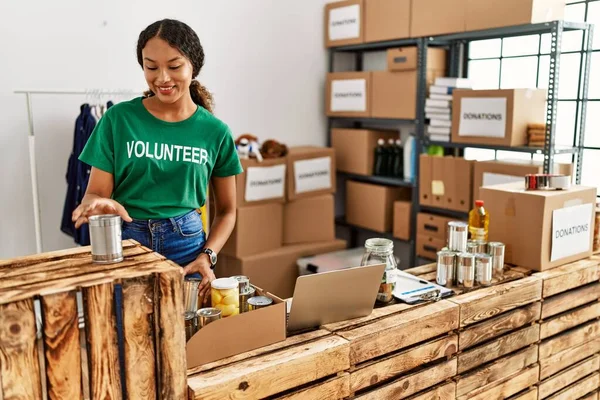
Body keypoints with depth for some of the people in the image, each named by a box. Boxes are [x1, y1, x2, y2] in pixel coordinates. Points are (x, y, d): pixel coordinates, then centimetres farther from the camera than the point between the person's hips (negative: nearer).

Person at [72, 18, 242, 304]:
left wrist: (207, 257, -7)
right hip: (125, 245, -1)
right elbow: (94, 193, -3)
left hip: (188, 245, 1)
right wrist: (98, 204, -26)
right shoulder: (118, 118, -3)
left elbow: (226, 210, 8)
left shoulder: (215, 131, 0)